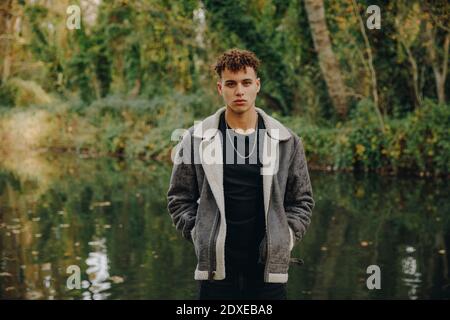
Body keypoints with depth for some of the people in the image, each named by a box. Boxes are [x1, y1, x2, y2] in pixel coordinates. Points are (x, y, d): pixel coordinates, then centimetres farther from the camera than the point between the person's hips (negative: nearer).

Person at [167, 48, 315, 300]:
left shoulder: (286, 141, 3)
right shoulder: (196, 139, 1)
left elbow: (302, 201, 10)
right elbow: (179, 198, 8)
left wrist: (286, 237, -1)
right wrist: (198, 234, -2)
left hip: (269, 269, 1)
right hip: (216, 269, -1)